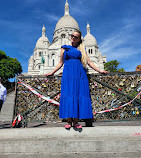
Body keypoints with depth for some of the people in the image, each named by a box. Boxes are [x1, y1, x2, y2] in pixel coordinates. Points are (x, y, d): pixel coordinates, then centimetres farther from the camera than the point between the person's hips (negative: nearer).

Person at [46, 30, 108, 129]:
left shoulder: (82, 49, 18)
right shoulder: (65, 48, 17)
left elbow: (89, 62, 14)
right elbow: (61, 63, 19)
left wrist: (99, 70, 7)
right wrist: (52, 72, 14)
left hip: (80, 74, 1)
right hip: (68, 73, -1)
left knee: (80, 95, -6)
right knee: (68, 95, -9)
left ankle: (76, 121, 0)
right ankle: (69, 121, -2)